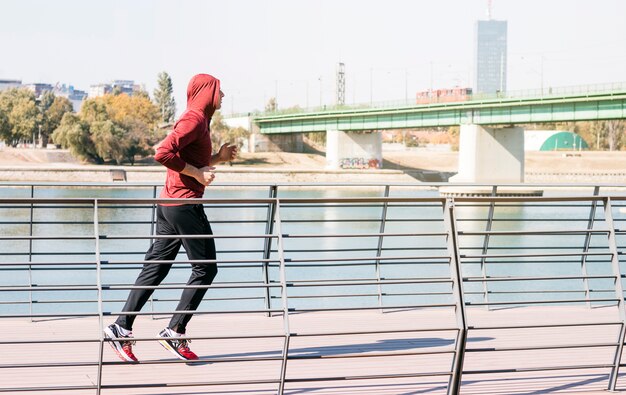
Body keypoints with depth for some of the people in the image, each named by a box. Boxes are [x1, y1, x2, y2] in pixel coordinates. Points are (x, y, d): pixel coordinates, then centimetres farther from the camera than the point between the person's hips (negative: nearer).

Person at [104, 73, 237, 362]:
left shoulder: (198, 121, 20)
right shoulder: (194, 120, -12)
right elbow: (163, 153, -24)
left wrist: (218, 158, 18)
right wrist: (197, 173, -18)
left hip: (169, 205, 10)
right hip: (185, 203, -10)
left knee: (155, 268, 7)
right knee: (205, 269, -3)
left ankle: (122, 328, 4)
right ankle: (175, 332, -2)